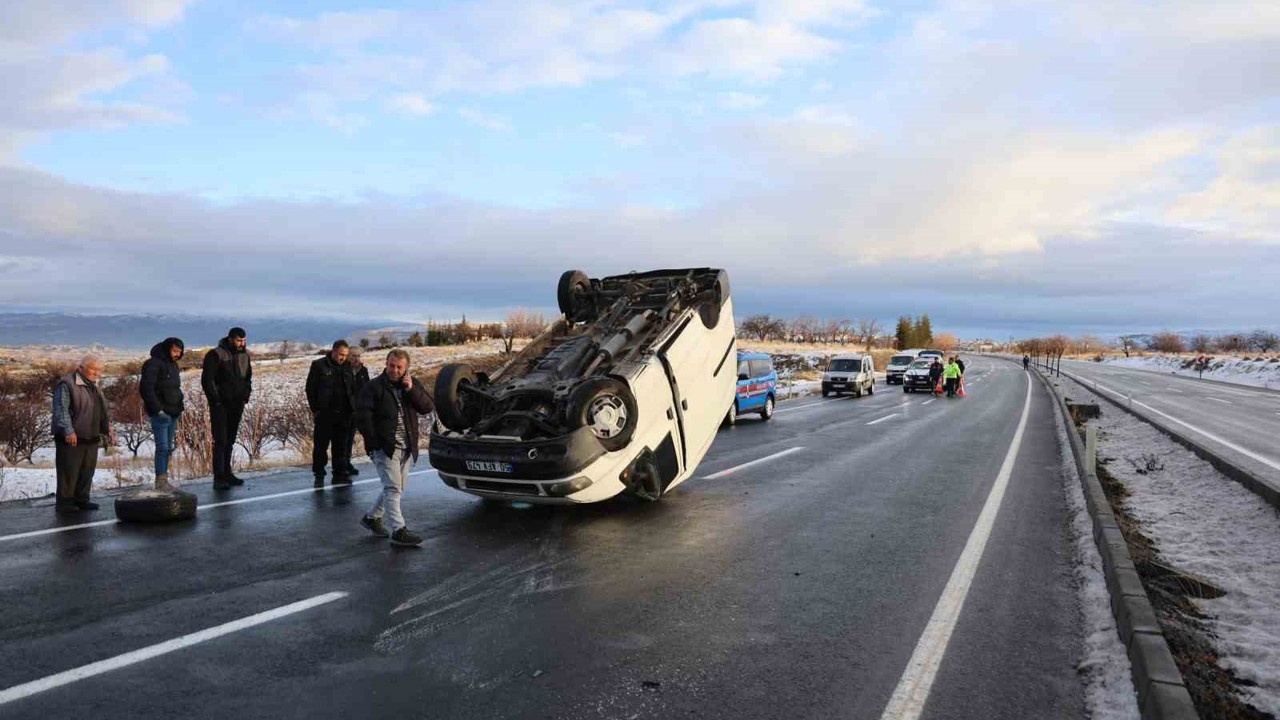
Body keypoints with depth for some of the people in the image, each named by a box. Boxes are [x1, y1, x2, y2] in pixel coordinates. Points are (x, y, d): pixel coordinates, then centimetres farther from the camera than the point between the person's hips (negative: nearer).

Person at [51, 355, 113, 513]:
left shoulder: (94, 387, 18)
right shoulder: (67, 385, -10)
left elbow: (103, 412, 27)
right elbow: (61, 410, -18)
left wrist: (108, 431, 22)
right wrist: (68, 431, -26)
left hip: (91, 439, 8)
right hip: (71, 439, -8)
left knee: (87, 472, 11)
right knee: (69, 472, -4)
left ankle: (81, 500, 20)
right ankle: (64, 502, 4)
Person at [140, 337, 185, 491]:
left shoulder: (173, 365, 17)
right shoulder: (153, 364, -10)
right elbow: (146, 388, -17)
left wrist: (178, 409, 14)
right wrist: (158, 409, -19)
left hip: (172, 414, 9)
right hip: (160, 414, -9)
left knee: (169, 448, 9)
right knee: (162, 447, -9)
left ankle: (164, 479, 14)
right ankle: (160, 481, -7)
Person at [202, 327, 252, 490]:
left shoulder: (244, 355, 11)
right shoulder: (216, 355, -10)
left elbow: (248, 377, 21)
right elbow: (207, 380, -12)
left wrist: (246, 395, 8)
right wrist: (215, 400, -14)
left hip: (237, 405, 7)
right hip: (220, 405, -6)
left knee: (230, 441, 12)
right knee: (220, 441, -9)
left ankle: (226, 474, 20)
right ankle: (219, 478, -8)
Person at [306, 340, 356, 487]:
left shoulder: (347, 367, 10)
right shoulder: (319, 365, -3)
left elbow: (353, 389, 16)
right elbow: (310, 388, -2)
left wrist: (352, 407, 5)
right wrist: (315, 409, -6)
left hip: (343, 414, 4)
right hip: (324, 413, -4)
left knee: (341, 446, 8)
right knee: (321, 445, 2)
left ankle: (340, 475, 15)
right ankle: (319, 475, 10)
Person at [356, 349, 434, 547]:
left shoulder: (413, 385, 7)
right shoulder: (374, 387, -6)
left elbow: (428, 407, -3)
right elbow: (362, 416, -8)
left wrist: (411, 390, -16)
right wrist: (374, 442, -11)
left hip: (407, 449, 6)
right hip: (384, 448, -6)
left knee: (396, 488, 15)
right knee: (393, 488, -11)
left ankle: (372, 517, 33)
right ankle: (399, 531, -11)